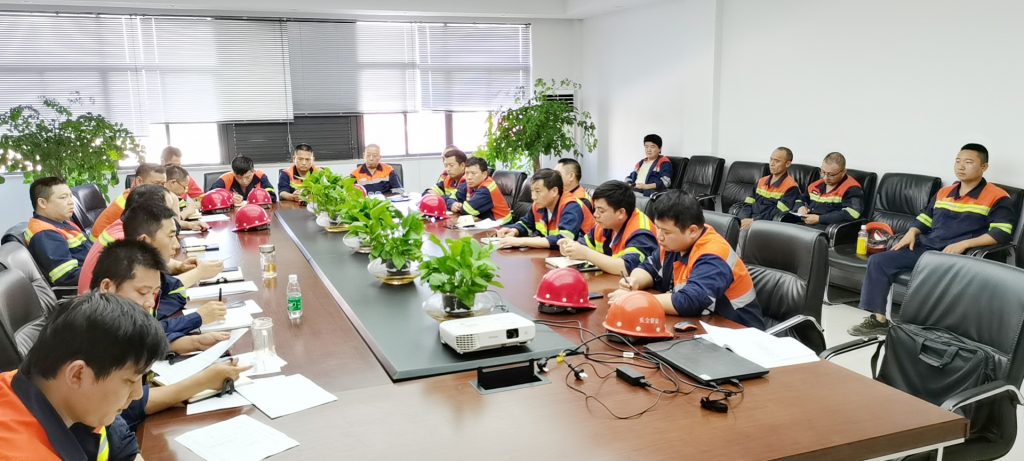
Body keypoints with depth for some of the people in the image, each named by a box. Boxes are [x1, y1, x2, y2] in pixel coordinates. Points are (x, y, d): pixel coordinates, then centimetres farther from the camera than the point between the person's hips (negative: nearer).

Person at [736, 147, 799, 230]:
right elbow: (747, 205, 13)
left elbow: (778, 214, -11)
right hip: (749, 221, 6)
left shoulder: (791, 188, -1)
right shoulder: (761, 181, 20)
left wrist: (754, 221, -18)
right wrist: (743, 220, -8)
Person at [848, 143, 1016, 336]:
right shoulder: (943, 192, 20)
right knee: (878, 261, -10)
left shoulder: (997, 198, -1)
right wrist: (911, 233, 5)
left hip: (956, 257, -6)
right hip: (924, 248, 6)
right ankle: (878, 319, -8)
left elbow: (1002, 233, -13)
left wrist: (964, 244, -22)